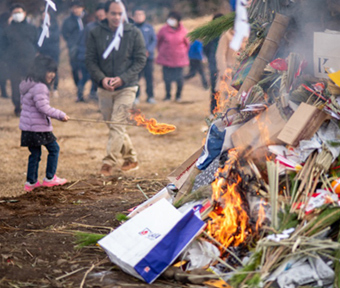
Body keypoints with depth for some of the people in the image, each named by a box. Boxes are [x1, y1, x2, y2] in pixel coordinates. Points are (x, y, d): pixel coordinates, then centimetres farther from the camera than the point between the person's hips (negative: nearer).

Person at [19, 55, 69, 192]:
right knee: (54, 149, 8)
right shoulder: (39, 88, -21)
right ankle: (49, 178, 14)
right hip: (39, 127, -9)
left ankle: (31, 182, 18)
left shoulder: (28, 85, 11)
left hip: (27, 127, 9)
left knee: (35, 154, 16)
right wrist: (60, 115, -13)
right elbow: (43, 108, -24)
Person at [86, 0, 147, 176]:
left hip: (126, 87, -3)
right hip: (104, 88, 3)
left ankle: (108, 163, -7)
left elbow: (140, 60, -4)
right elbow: (90, 60, 1)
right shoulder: (96, 33, 0)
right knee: (114, 126, 11)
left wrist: (122, 78, -16)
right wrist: (101, 78, -17)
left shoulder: (134, 33, -4)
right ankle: (131, 158, 26)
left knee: (117, 125, -11)